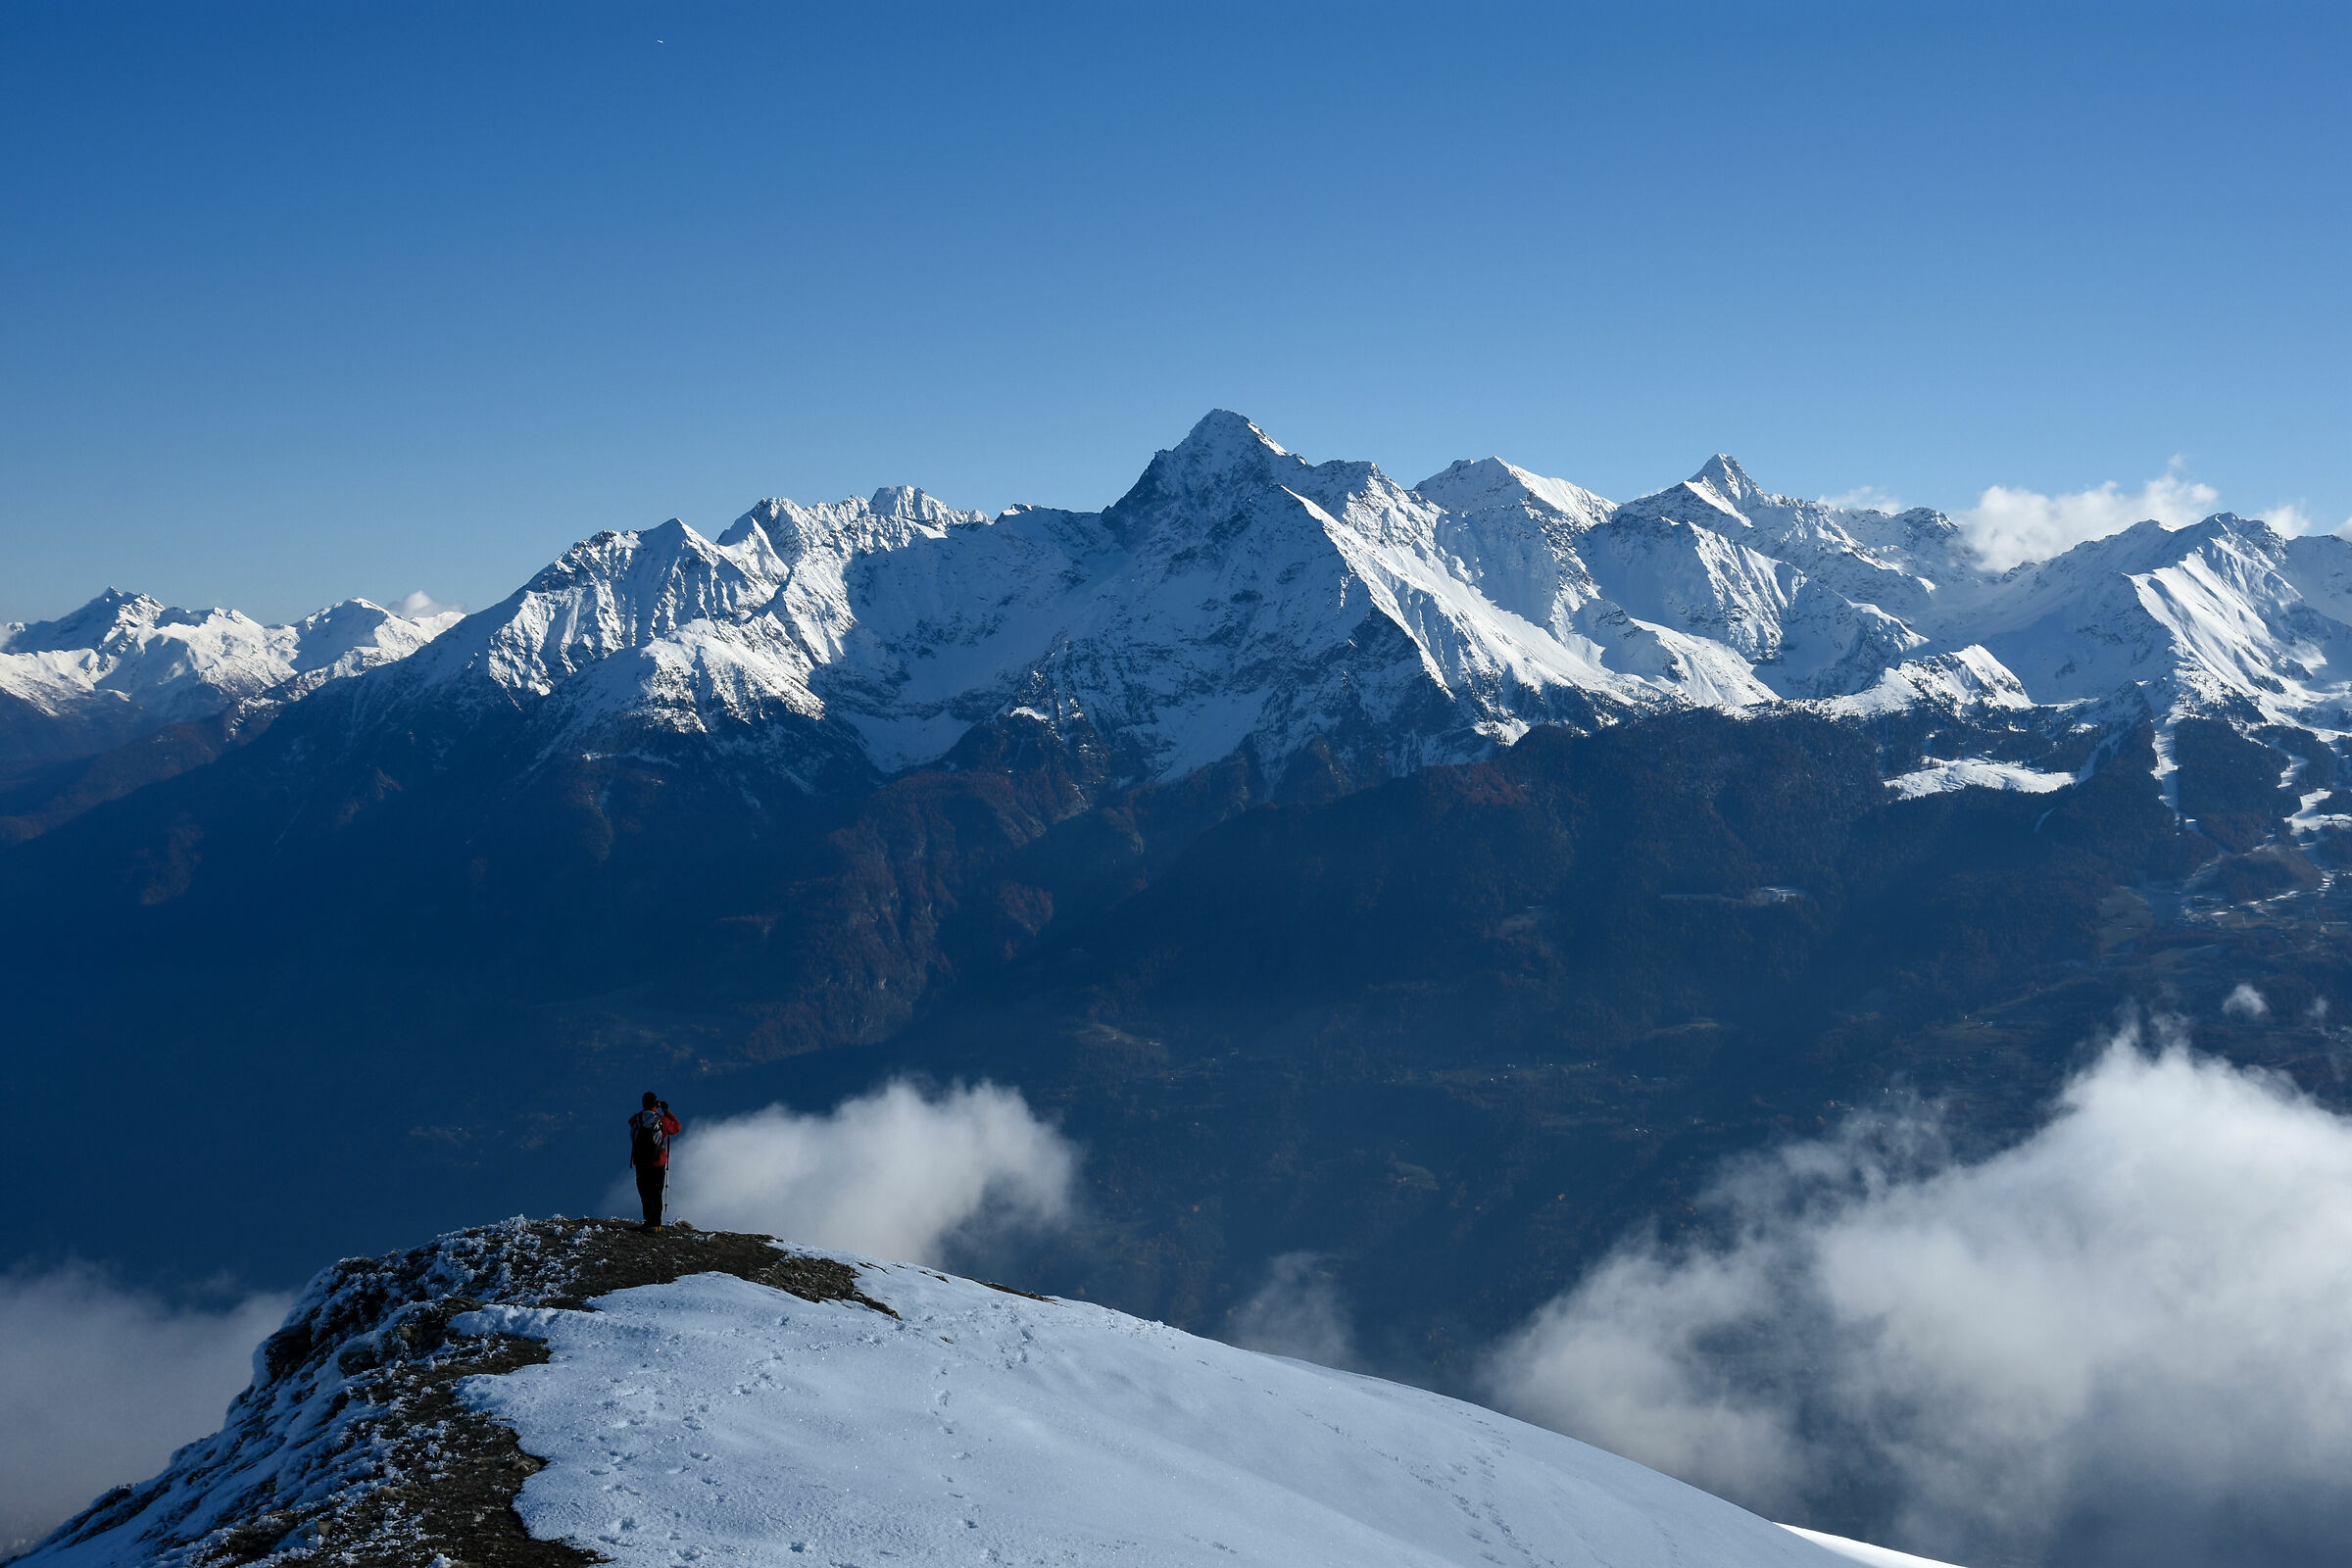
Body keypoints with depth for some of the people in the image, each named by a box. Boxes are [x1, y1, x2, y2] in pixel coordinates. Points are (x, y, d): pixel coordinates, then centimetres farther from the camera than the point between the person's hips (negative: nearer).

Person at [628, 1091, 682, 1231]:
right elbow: (676, 1127, 8)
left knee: (645, 1193, 1)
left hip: (640, 1163, 0)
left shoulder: (636, 1119, -4)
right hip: (658, 1163, 0)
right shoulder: (662, 1120, -9)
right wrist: (667, 1112, 14)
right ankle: (657, 1223, 14)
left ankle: (650, 1221, -12)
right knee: (656, 1194, 12)